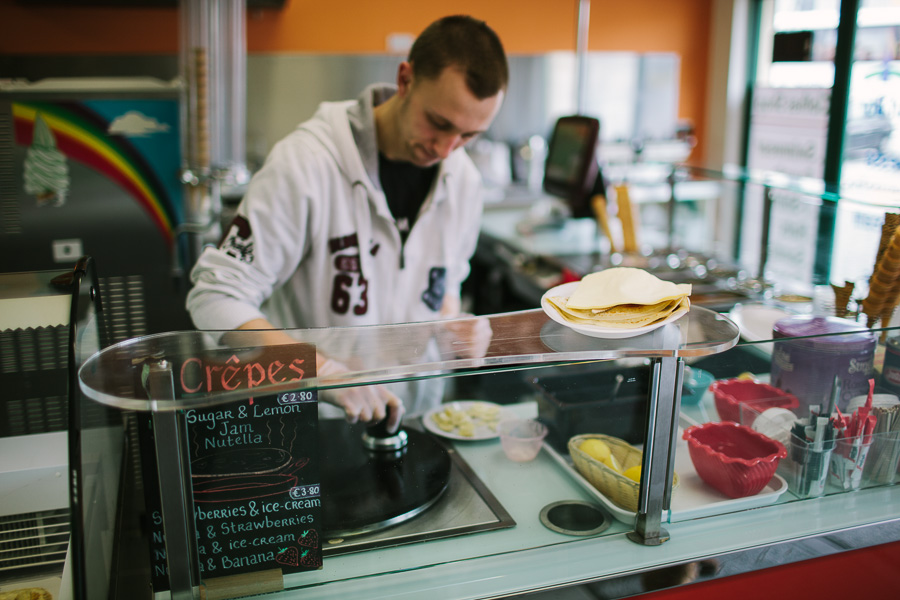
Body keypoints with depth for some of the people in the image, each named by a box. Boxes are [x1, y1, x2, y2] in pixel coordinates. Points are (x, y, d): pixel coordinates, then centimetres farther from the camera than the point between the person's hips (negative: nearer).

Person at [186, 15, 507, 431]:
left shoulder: (463, 180, -4)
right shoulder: (306, 163, -23)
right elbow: (214, 299, -23)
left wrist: (451, 328, -9)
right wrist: (323, 369, -35)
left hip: (405, 416, 5)